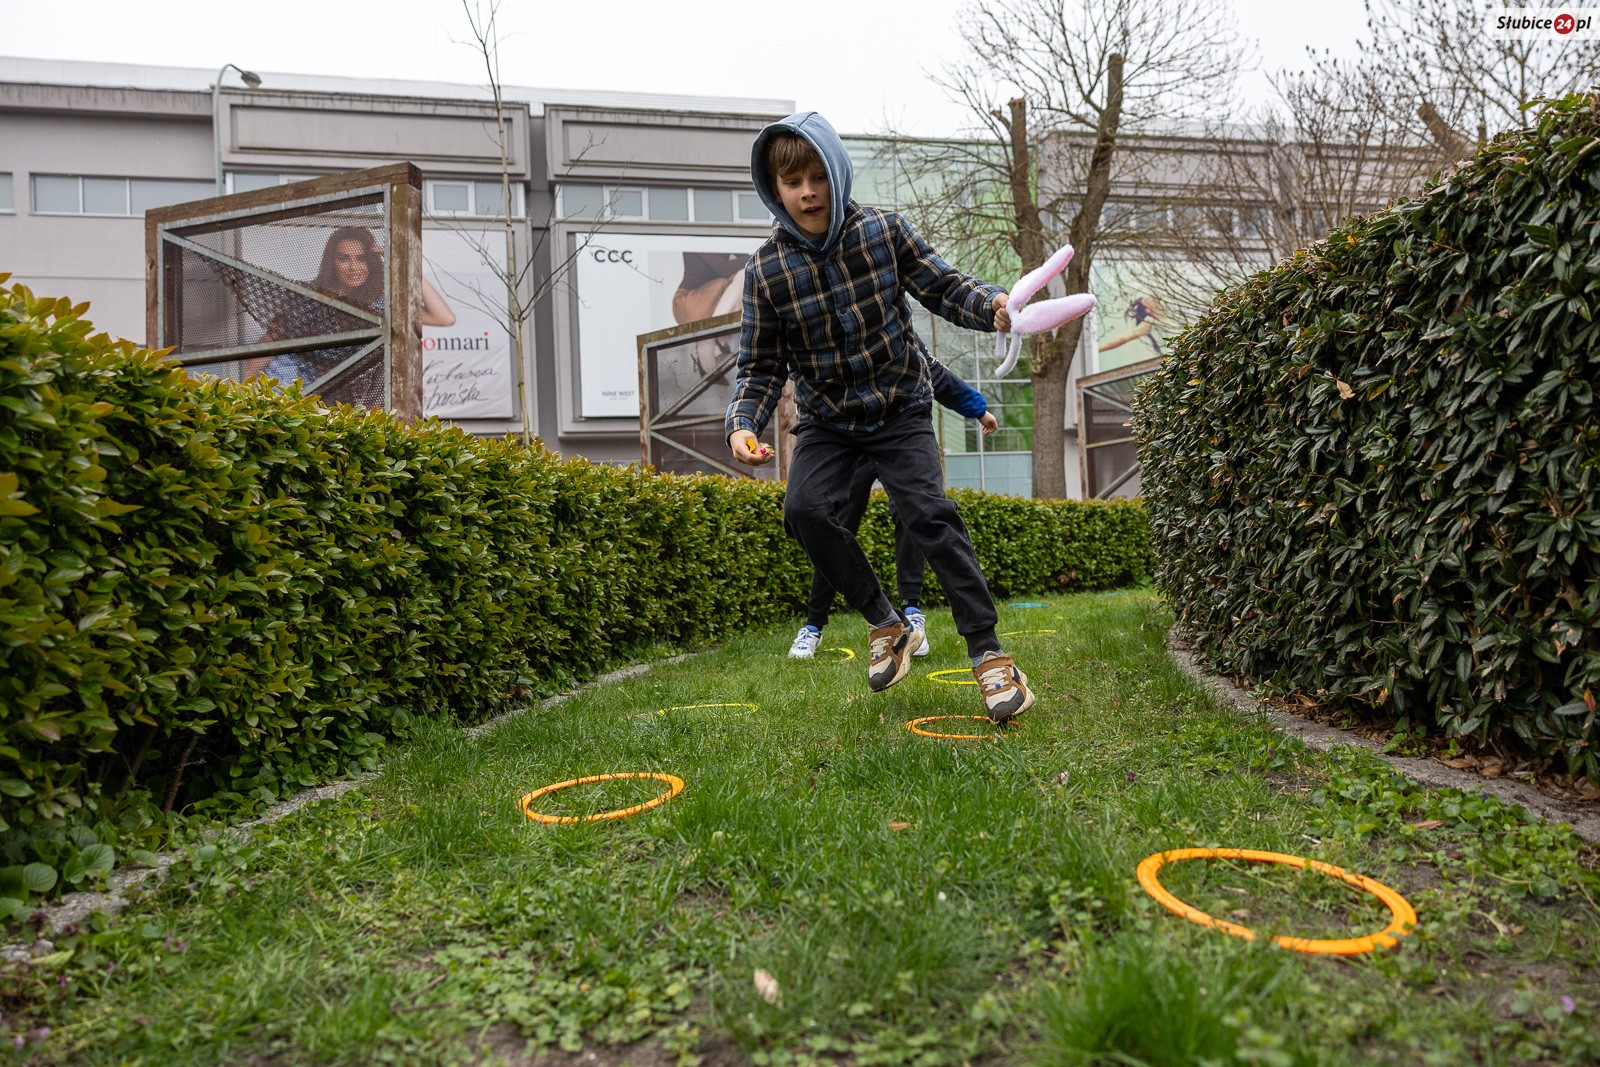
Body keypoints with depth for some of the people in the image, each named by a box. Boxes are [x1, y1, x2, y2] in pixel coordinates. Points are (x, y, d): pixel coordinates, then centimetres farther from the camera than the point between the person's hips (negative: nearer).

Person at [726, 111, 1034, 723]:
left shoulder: (883, 231, -9)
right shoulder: (766, 271, -9)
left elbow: (942, 286, -3)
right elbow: (760, 364, -4)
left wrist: (991, 306, -24)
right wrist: (743, 422, -22)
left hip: (900, 407, -1)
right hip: (827, 418, 2)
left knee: (928, 512, -18)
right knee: (805, 508, -21)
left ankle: (988, 653, -8)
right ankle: (886, 624, -2)